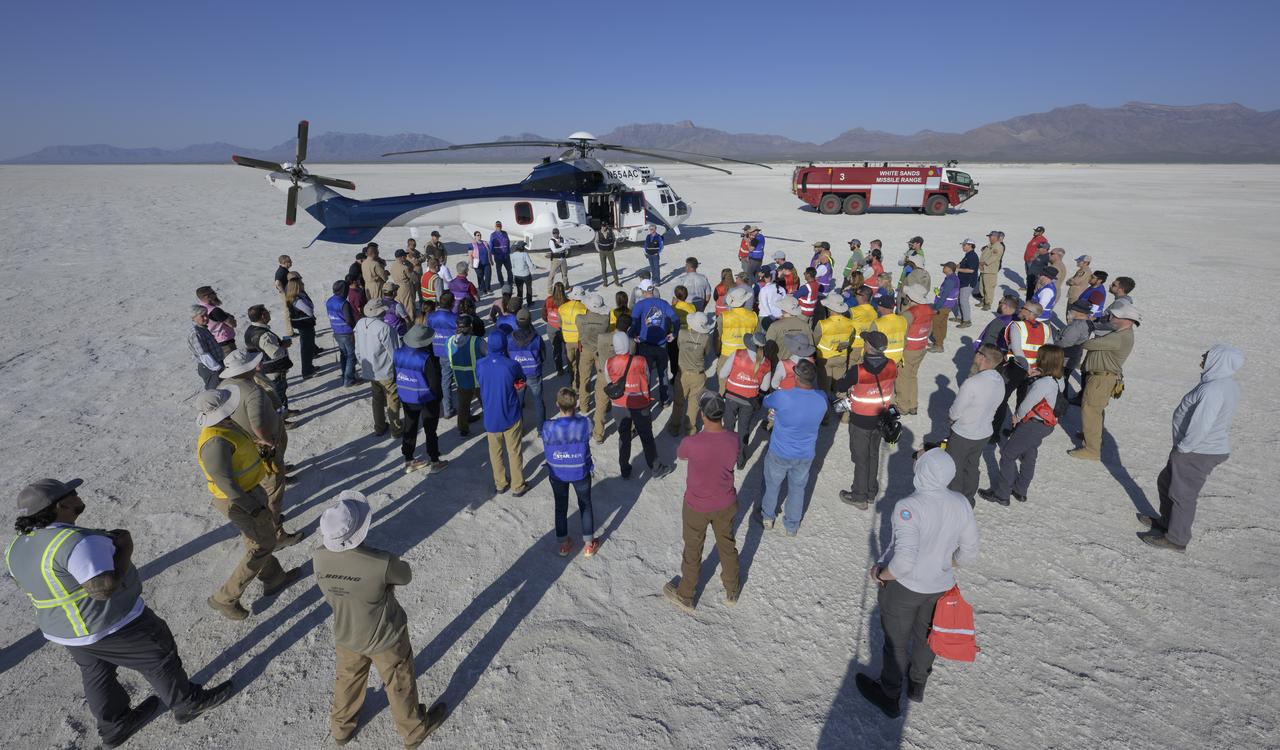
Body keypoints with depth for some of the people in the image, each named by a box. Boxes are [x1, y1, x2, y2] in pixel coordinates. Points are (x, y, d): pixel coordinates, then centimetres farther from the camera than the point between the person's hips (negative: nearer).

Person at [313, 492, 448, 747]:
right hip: (385, 638, -4)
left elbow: (328, 594, -6)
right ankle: (414, 730, 47)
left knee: (348, 679, 32)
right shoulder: (383, 563, -39)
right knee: (399, 685, 22)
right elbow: (405, 576, -16)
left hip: (345, 636, 4)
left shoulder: (319, 558, -24)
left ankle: (341, 727, 58)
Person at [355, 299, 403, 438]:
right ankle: (396, 430, 22)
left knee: (377, 399, 22)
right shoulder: (385, 328, -27)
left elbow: (358, 350, 5)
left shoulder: (360, 324, -6)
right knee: (393, 400, 11)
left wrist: (364, 364, 19)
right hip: (386, 372, -6)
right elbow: (395, 353, -21)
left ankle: (379, 427, 33)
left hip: (370, 372, 6)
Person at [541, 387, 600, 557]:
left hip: (557, 474, 1)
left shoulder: (548, 427, -26)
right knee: (585, 506, 21)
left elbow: (545, 448, -8)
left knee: (561, 507, 23)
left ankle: (563, 544, 39)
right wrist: (574, 413, -2)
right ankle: (589, 544, 34)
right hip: (580, 473, -1)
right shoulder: (584, 423, -27)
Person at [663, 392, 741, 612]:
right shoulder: (734, 440, -20)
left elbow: (680, 456, -7)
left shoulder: (691, 443, -31)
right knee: (727, 545, 26)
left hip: (697, 508, -3)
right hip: (726, 505, 3)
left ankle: (685, 596, 42)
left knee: (692, 551, 19)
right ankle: (732, 590, 49)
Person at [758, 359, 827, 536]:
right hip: (806, 455, 3)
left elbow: (766, 402, -9)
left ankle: (767, 517, 46)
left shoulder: (782, 397, -31)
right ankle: (792, 526, 42)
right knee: (797, 488, 24)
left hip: (779, 454, -2)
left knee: (772, 485, 24)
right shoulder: (822, 400, -19)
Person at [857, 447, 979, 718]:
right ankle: (917, 686, 55)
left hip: (903, 587, -5)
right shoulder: (961, 503, -13)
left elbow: (903, 561, -37)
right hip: (940, 586, 5)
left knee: (896, 643, 18)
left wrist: (881, 575, -18)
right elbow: (969, 555, -3)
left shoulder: (909, 507, -32)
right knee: (925, 636, 29)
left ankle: (890, 698, 42)